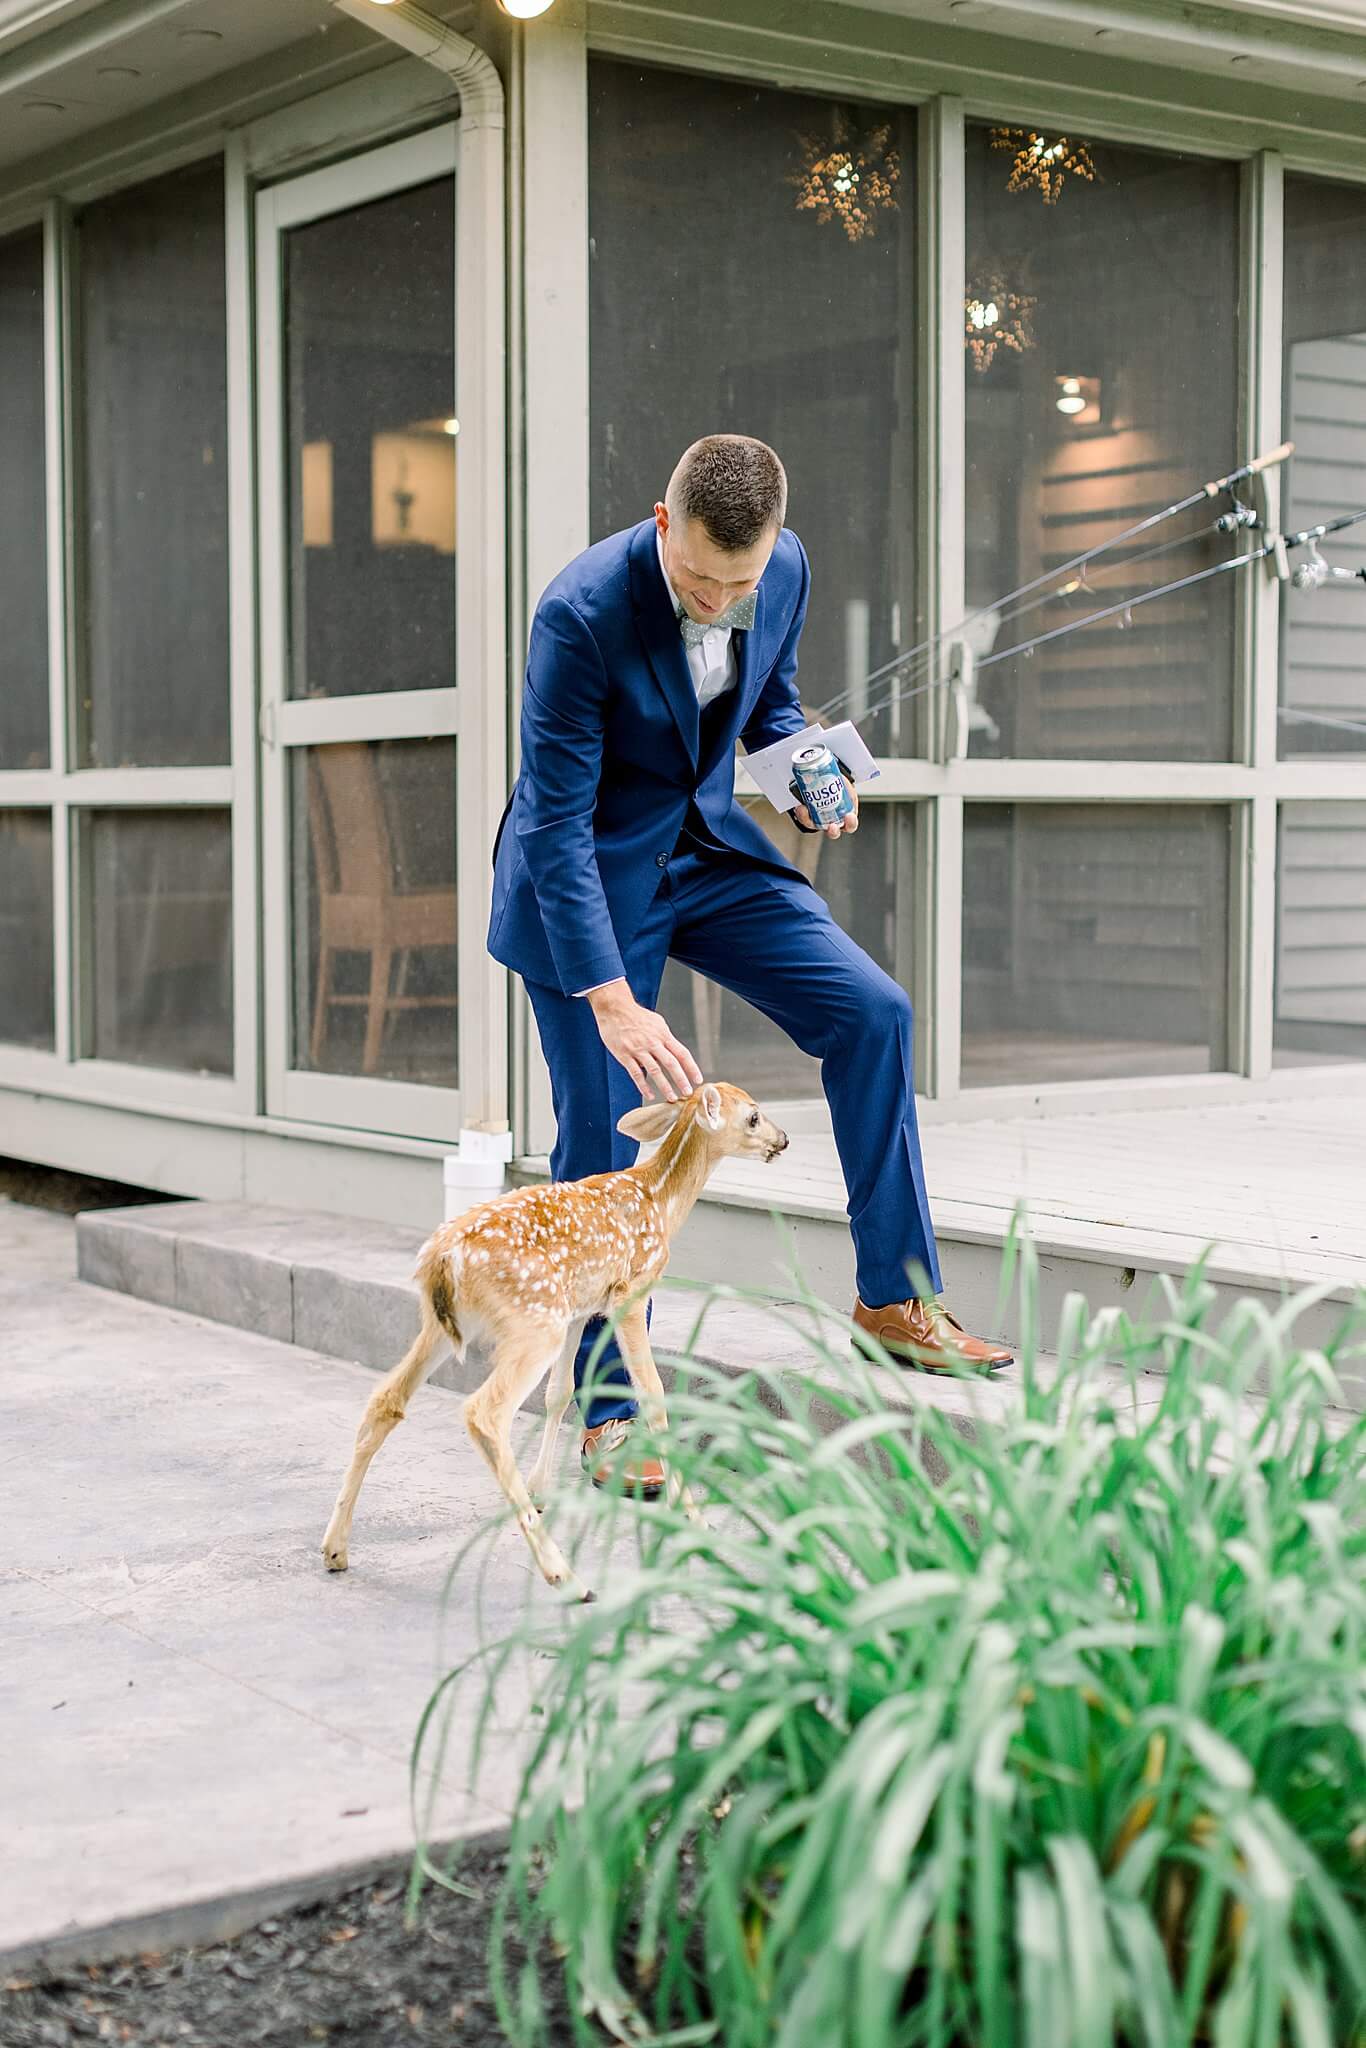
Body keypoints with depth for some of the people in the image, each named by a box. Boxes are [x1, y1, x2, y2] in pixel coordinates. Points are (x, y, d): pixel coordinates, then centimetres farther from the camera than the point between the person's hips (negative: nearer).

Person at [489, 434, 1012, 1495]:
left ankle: (896, 1296, 5)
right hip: (588, 874, -5)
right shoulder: (584, 611, -29)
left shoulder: (787, 568, -11)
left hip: (711, 849, 6)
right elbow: (557, 822, -27)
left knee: (872, 1011, -8)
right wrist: (611, 1002, -32)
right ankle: (608, 1410, 10)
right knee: (602, 1140, -4)